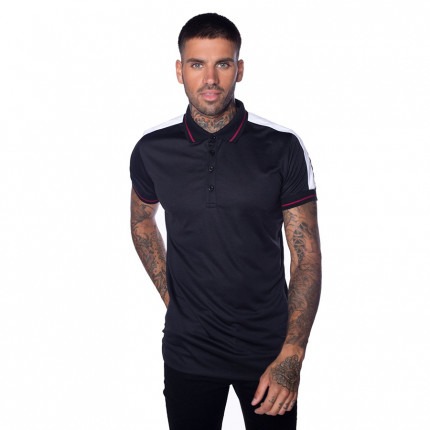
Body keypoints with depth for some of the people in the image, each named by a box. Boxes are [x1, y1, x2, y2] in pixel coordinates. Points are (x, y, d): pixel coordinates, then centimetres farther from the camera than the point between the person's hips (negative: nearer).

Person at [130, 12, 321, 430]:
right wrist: (170, 296, 6)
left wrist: (291, 357, -15)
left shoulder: (282, 148, -10)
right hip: (188, 352, 1)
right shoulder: (153, 150, -4)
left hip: (268, 349, -1)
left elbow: (307, 257, -8)